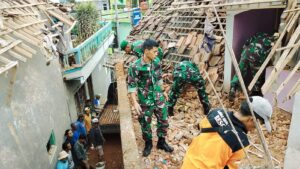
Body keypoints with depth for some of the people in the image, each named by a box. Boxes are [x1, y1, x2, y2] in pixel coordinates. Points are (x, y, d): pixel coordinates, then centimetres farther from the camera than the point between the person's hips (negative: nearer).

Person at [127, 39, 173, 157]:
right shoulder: (135, 67, -20)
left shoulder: (156, 61, -4)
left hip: (158, 98, 5)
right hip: (145, 101, -4)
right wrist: (135, 102, -18)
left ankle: (161, 142, 37)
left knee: (164, 120, 14)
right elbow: (131, 85, -15)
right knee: (145, 124, 13)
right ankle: (148, 144, 38)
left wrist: (162, 91, 18)